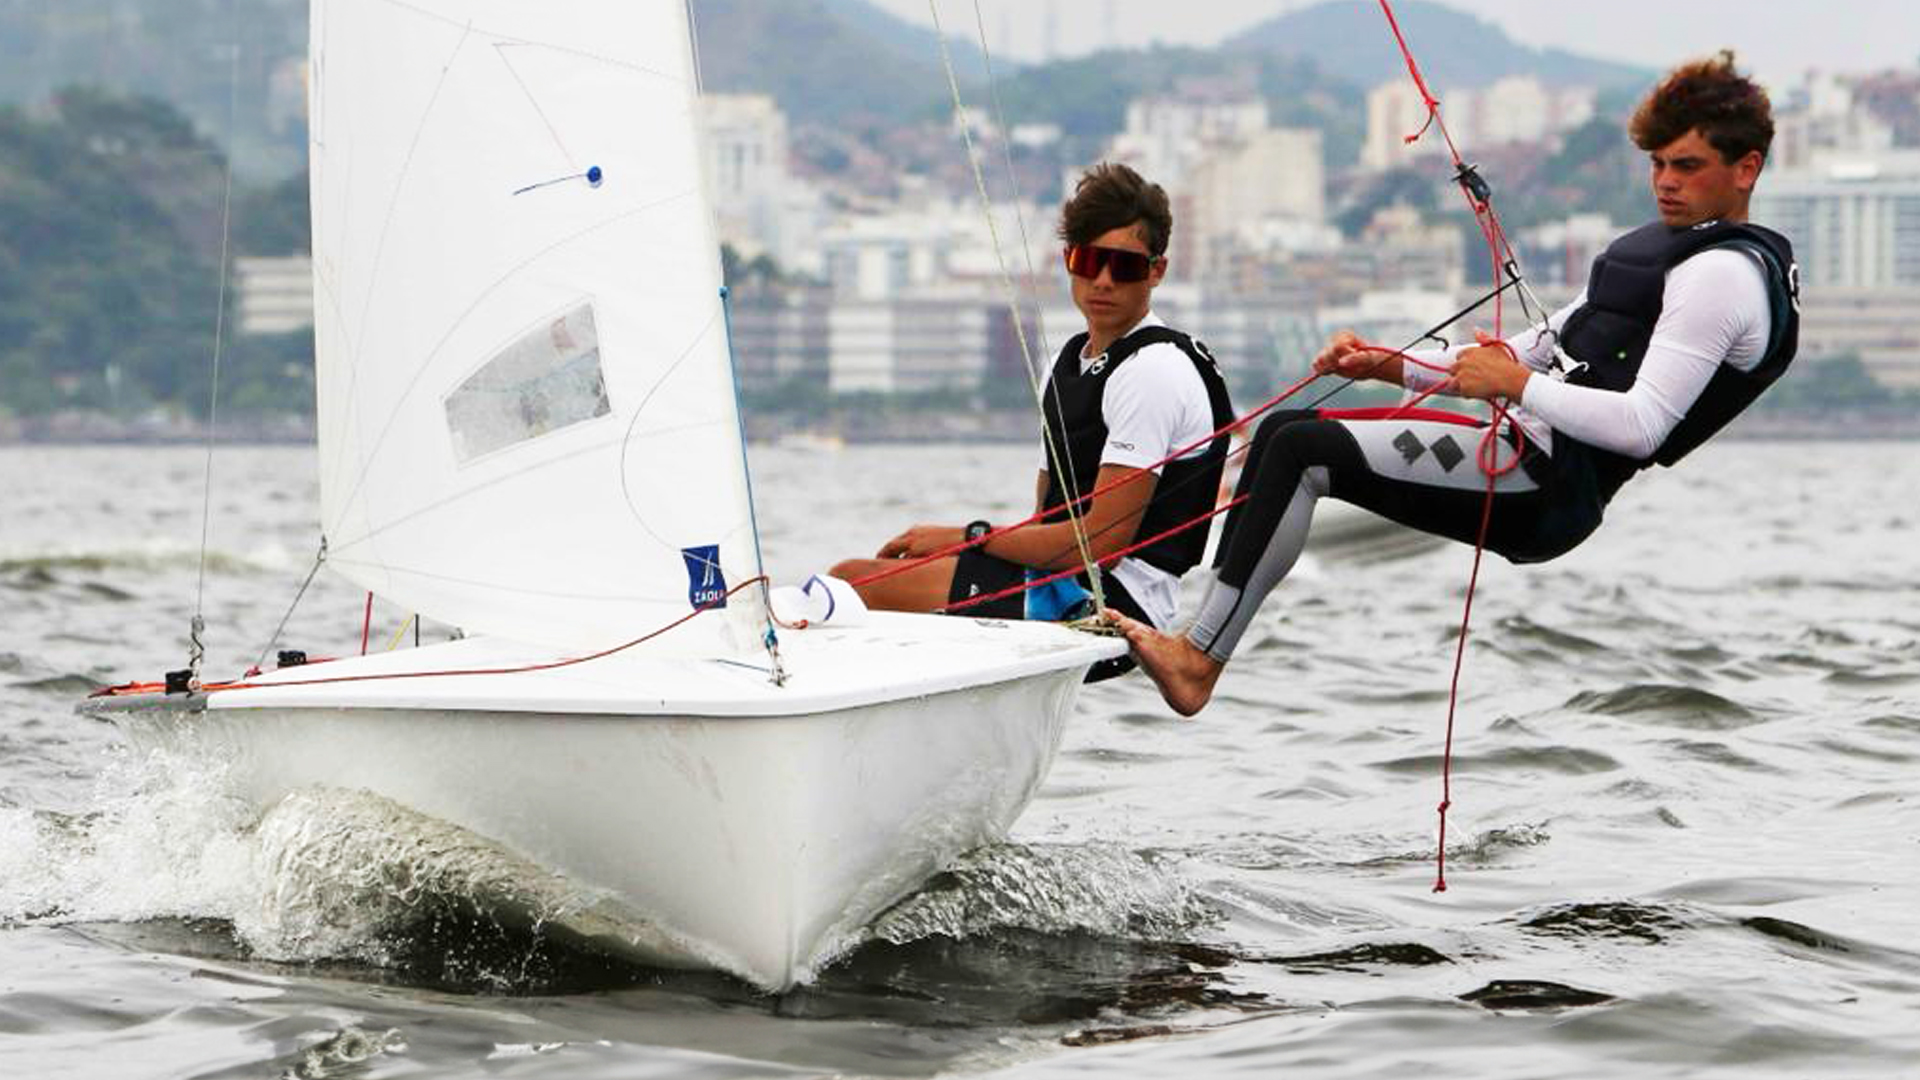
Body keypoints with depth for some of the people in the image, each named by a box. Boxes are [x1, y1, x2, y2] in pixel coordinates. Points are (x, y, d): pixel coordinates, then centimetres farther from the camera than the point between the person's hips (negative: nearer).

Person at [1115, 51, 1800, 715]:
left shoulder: (1724, 274, -10)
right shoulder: (1661, 247, 22)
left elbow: (1641, 428, -21)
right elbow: (1538, 352, 24)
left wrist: (1517, 385, -17)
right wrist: (1392, 365, 15)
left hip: (1555, 482, -11)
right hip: (1528, 476, 11)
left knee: (1302, 450, -18)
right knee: (1282, 433, 7)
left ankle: (1198, 660, -18)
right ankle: (1204, 634, -2)